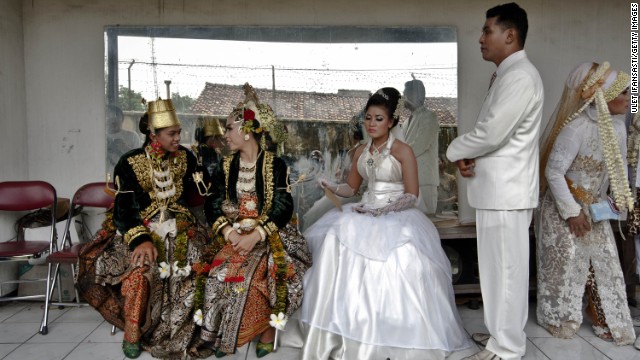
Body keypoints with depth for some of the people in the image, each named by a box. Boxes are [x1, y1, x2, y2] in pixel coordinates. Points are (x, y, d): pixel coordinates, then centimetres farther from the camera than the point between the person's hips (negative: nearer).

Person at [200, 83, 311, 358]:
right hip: (234, 234, 3)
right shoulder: (226, 166, 10)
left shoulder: (275, 165, -2)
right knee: (221, 269, -22)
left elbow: (283, 207, -10)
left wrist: (256, 235, -23)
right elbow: (213, 205, 3)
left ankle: (268, 327, -7)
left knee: (270, 270, -29)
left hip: (270, 235, -3)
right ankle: (224, 332, -5)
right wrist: (230, 233, -16)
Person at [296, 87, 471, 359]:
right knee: (337, 238, -21)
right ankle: (342, 331, -15)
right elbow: (351, 188, 18)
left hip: (397, 215, -5)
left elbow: (412, 196, -7)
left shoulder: (403, 151, -4)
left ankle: (388, 338, -17)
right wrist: (331, 187, -2)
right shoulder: (361, 151, 14)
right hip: (366, 213, 5)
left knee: (395, 253, -32)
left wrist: (381, 209, -18)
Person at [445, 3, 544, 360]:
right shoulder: (507, 74, 18)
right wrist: (470, 158, 0)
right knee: (501, 266, 17)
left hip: (506, 191, -10)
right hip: (499, 189, 10)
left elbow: (492, 133, -24)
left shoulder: (520, 76, -15)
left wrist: (456, 150, -5)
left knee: (505, 268, -2)